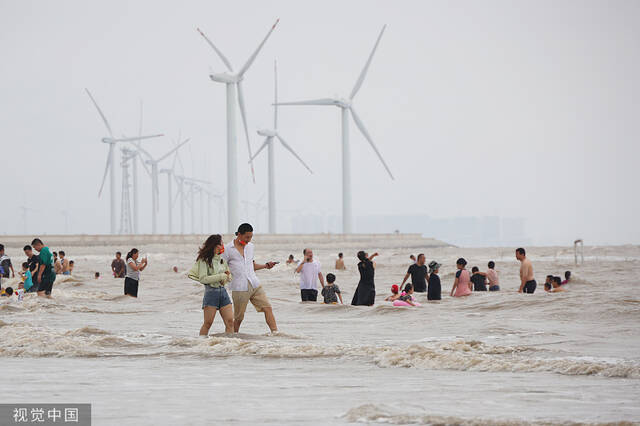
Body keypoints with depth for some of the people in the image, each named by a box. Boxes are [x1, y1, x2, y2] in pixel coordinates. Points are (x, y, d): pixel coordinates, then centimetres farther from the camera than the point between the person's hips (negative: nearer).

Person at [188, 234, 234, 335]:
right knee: (208, 323, -3)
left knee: (230, 321, -3)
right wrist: (221, 276, -14)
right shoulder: (204, 260, -6)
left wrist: (226, 278, -3)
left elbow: (229, 277, 21)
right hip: (211, 292, -6)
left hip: (223, 291, 6)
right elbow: (203, 279, -14)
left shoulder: (222, 259, 12)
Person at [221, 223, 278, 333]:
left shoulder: (250, 246, 14)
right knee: (238, 318, 2)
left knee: (267, 308, -10)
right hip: (239, 288, -5)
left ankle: (275, 332, -13)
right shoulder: (228, 249, -3)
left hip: (255, 285, 5)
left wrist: (266, 265, 12)